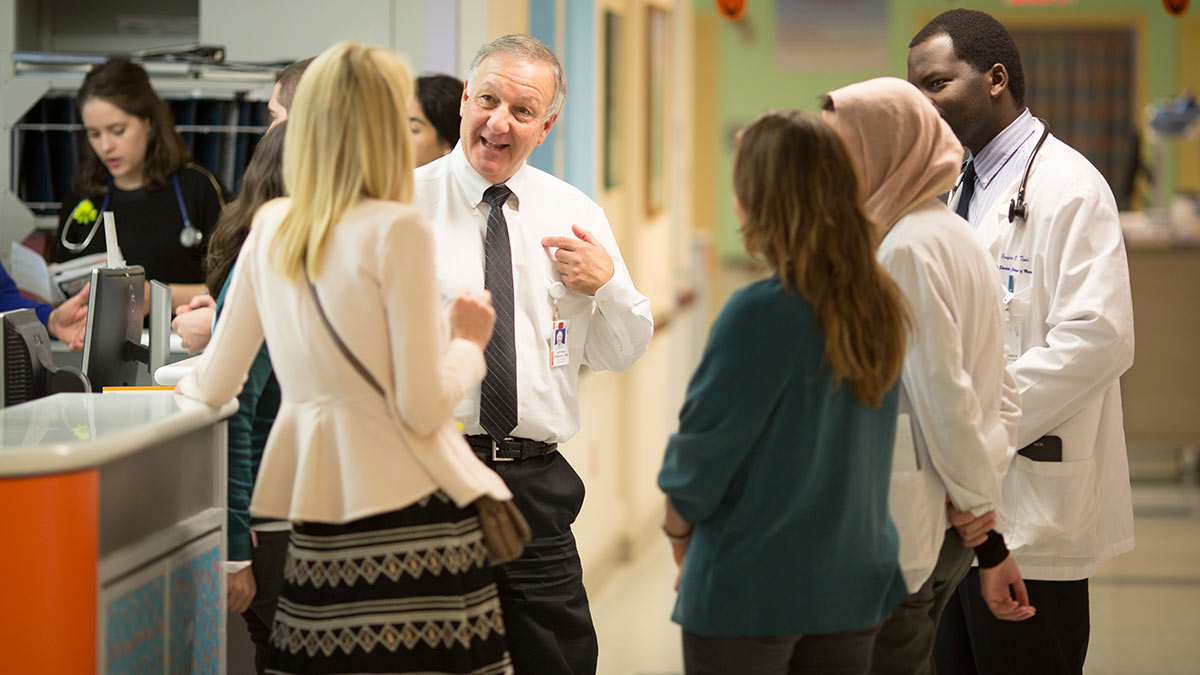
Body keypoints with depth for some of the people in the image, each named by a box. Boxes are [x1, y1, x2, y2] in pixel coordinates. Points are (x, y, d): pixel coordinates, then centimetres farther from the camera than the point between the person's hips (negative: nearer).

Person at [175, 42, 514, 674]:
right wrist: (469, 343, 7)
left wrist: (184, 380, 38)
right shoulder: (397, 230, -9)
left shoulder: (269, 228, 8)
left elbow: (215, 385, 15)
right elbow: (423, 409, -12)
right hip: (406, 499, -6)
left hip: (317, 512, 6)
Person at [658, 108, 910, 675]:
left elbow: (699, 457, -12)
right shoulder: (882, 310, 1)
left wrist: (681, 540, 7)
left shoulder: (760, 314, -19)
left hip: (749, 591, -6)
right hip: (856, 586, 6)